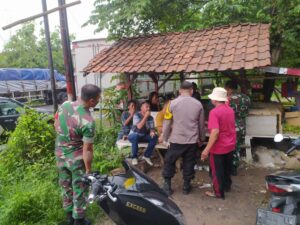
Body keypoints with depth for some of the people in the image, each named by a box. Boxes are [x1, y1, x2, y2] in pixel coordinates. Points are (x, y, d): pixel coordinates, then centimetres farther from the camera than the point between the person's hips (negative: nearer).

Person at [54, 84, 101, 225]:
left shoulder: (64, 105, -9)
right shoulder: (88, 121, -29)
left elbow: (56, 125, 7)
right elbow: (87, 150, -23)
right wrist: (88, 170, -12)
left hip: (60, 155, 7)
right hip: (76, 159, -7)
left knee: (66, 187, 23)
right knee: (79, 190, 13)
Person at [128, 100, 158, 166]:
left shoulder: (150, 118, -2)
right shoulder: (136, 115, -15)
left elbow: (152, 128, -5)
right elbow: (139, 126, -28)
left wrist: (152, 132, -29)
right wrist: (146, 116, -28)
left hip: (144, 136, 5)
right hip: (133, 135, -4)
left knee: (154, 137, -21)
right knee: (135, 137, -39)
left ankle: (146, 156, -6)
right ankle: (134, 157, -19)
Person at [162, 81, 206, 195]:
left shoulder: (172, 103, -8)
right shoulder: (198, 104, 0)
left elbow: (167, 122, -5)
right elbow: (201, 124, 7)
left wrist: (165, 137, 7)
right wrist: (201, 138, 20)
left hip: (176, 140, -2)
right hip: (192, 140, 2)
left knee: (169, 162, 14)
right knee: (189, 163, 15)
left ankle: (167, 186, 19)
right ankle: (186, 186, 25)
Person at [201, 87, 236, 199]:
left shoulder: (214, 112, -23)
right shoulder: (230, 110, 1)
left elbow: (215, 132, -31)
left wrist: (207, 149, -28)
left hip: (219, 147, -7)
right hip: (230, 145, 8)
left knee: (217, 170, 8)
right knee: (227, 167, 24)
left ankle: (219, 192, 20)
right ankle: (227, 185, 41)